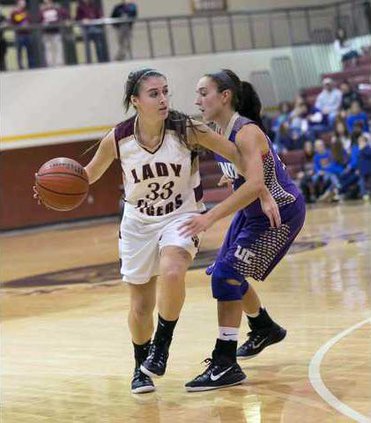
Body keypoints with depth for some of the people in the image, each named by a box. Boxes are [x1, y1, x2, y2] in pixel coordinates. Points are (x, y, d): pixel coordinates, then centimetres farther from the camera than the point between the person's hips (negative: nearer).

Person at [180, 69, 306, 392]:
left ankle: (226, 365, -12)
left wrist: (211, 217, -44)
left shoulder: (246, 132, -26)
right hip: (252, 210, 9)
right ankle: (264, 329, 46)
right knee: (227, 275, 18)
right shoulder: (218, 132, -1)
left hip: (280, 212, -9)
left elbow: (256, 183, -40)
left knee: (227, 274, -17)